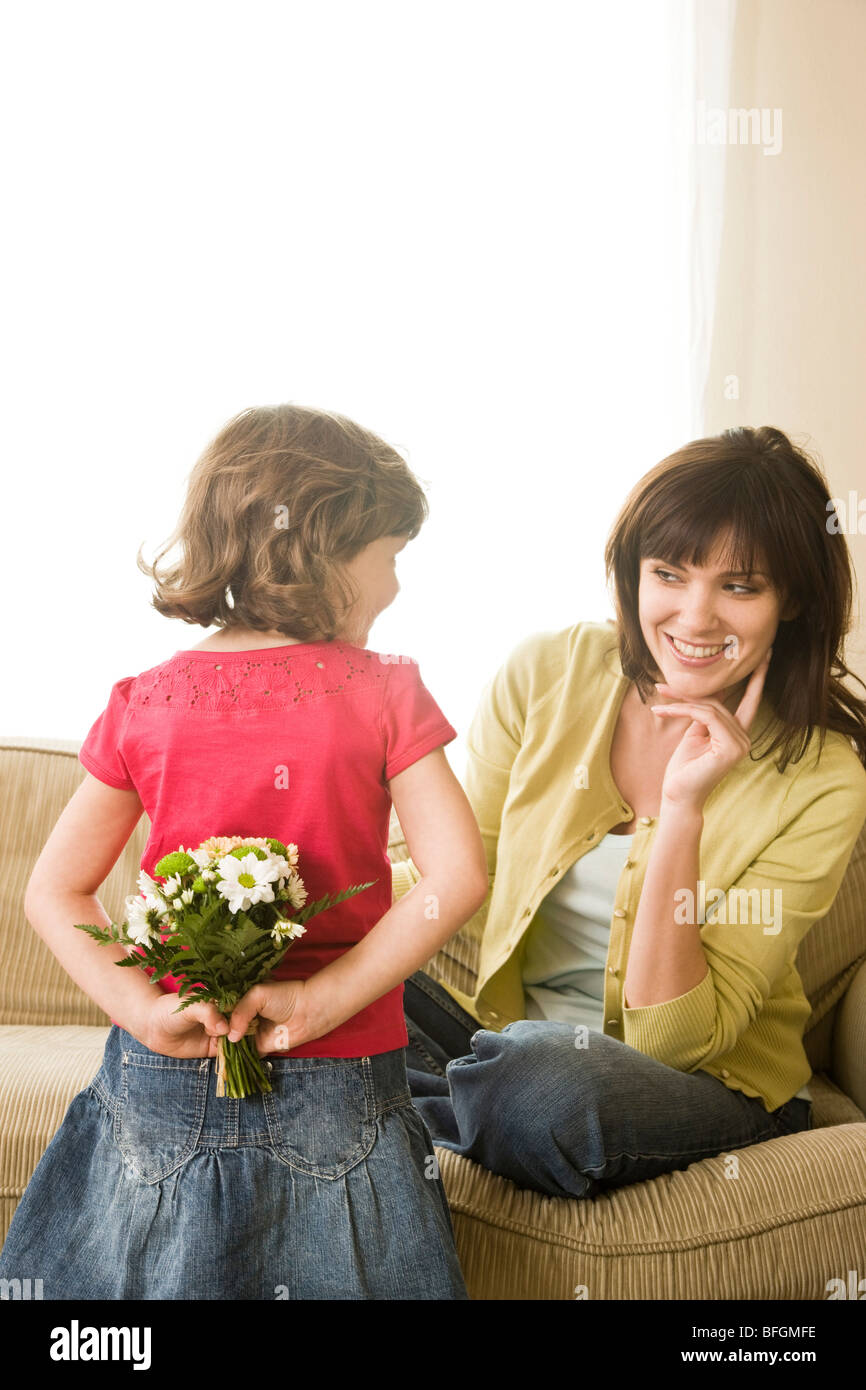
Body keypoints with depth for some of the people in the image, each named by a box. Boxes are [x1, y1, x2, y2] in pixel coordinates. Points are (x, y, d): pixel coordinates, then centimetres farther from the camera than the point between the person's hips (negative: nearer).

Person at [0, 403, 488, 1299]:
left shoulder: (141, 705, -2)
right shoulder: (383, 695, -9)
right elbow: (457, 877, -19)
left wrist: (139, 1007, -11)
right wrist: (323, 1000, -17)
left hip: (165, 1083, 2)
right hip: (340, 1084, -2)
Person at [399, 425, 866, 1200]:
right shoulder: (549, 673, -7)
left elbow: (672, 1043, -19)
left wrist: (683, 809, -28)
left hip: (709, 1092, -2)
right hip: (503, 1027, 2)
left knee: (544, 1076, -36)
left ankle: (409, 1118, -6)